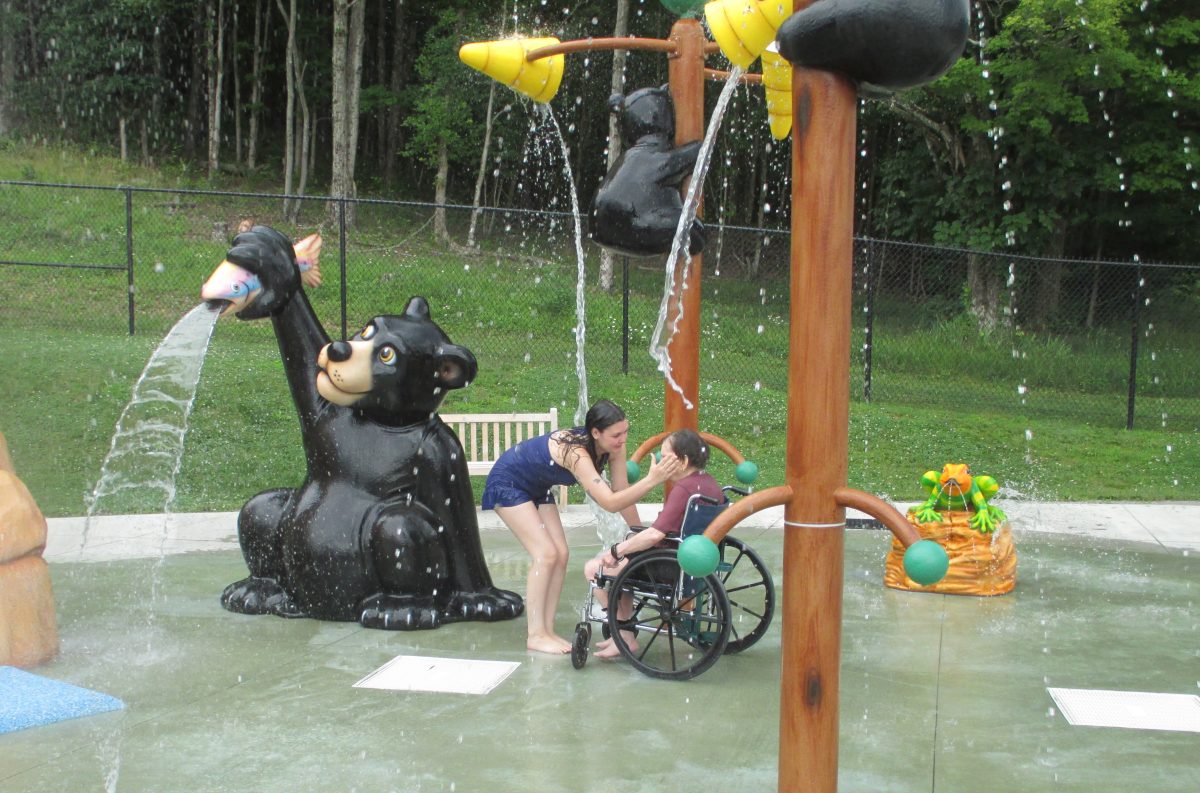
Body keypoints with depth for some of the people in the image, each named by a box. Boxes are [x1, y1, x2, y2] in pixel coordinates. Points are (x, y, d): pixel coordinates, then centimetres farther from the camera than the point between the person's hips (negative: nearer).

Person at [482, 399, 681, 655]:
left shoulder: (614, 447, -17)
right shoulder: (575, 451, -40)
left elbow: (622, 491, -10)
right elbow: (610, 502, -46)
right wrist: (652, 480, -54)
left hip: (536, 487, 8)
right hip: (508, 483, -8)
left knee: (561, 556, 0)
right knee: (546, 554, -16)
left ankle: (547, 629, 7)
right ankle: (535, 635, -9)